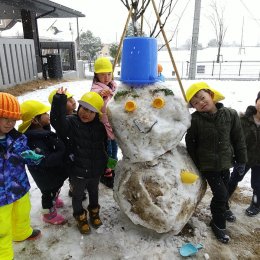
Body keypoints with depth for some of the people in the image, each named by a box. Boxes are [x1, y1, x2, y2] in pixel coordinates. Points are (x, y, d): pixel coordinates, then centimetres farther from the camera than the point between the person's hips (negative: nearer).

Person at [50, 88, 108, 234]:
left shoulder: (100, 127, -5)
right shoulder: (71, 122, -16)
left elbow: (104, 147, 7)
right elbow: (57, 122, -39)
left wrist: (105, 165, 13)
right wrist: (59, 101, -50)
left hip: (95, 171, 3)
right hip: (78, 171, -3)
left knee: (94, 192, 26)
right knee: (78, 195, 18)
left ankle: (94, 212, 52)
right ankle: (81, 217, 43)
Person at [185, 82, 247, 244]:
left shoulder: (230, 114, -9)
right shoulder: (195, 120, -16)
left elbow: (239, 139, 0)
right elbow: (190, 143, -7)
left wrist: (241, 160, 3)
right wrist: (194, 164, -4)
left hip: (225, 162, 4)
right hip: (207, 164, -3)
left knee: (225, 190, 19)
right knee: (221, 193, -2)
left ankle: (223, 208, 49)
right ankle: (218, 224, 21)